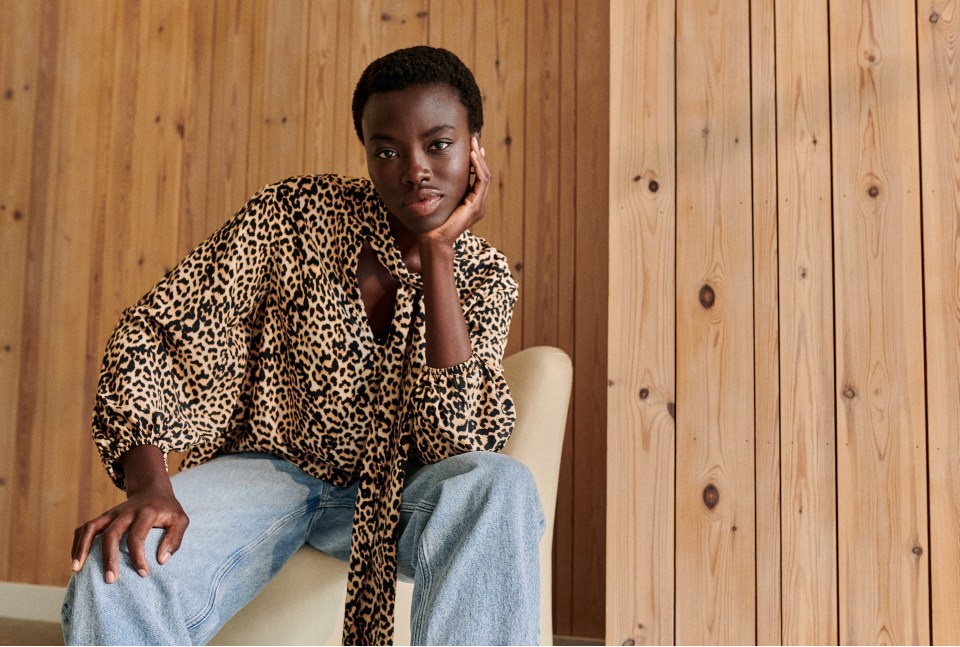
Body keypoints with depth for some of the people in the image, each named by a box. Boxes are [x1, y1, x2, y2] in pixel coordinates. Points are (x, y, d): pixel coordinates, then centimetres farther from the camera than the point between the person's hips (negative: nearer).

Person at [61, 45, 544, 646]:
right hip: (266, 467, -1)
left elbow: (454, 439, -20)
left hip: (391, 494, 2)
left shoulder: (485, 277, -6)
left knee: (503, 487, -31)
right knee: (115, 580, -30)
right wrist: (149, 484, -26)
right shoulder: (294, 213, -10)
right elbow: (158, 333, -10)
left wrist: (437, 249, -21)